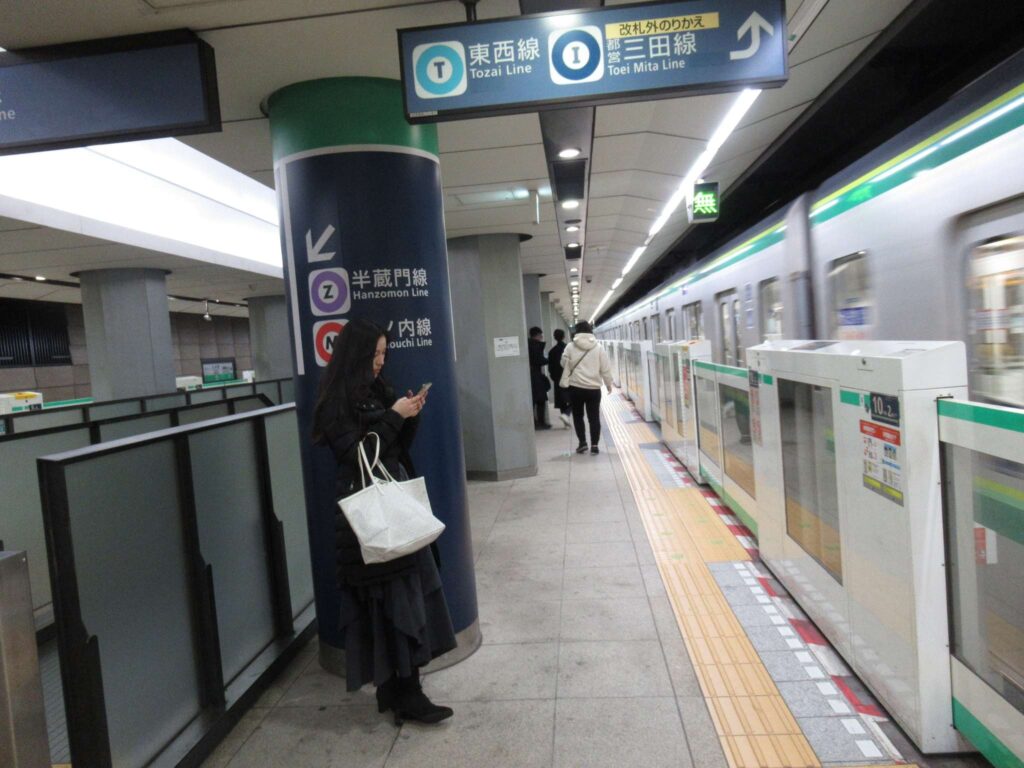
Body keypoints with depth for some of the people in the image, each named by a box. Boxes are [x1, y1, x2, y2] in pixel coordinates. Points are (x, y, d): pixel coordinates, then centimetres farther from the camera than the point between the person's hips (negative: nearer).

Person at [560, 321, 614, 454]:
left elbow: (564, 364, 5)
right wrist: (609, 384, 15)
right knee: (594, 417, 7)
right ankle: (594, 444, 5)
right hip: (594, 388, 1)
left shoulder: (570, 346, -5)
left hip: (576, 387, -1)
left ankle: (582, 443, 8)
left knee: (577, 416, 13)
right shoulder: (598, 347, -1)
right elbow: (605, 368, 2)